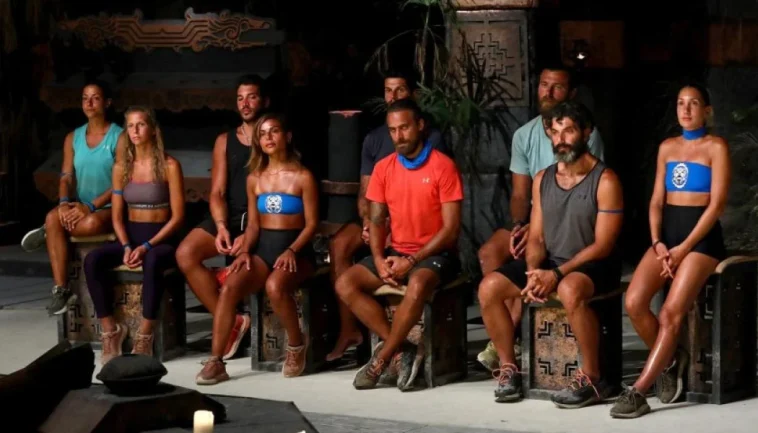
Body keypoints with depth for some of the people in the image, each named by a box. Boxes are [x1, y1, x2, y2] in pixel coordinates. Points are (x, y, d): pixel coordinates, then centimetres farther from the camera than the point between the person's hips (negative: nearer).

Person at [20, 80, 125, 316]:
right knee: (53, 217, -30)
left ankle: (49, 234, -9)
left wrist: (91, 206, -21)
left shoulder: (120, 137, -5)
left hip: (110, 208, -4)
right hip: (81, 206, 4)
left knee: (92, 224, -40)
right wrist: (64, 202, -17)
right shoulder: (73, 138, 11)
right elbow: (66, 177, 5)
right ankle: (61, 290, -28)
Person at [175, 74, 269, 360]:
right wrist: (221, 227, -13)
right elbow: (217, 192, 8)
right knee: (185, 253, -21)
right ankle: (230, 321, -15)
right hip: (228, 218, 5)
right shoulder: (224, 141, 14)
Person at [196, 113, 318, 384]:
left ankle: (296, 345, -10)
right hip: (263, 248, 4)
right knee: (228, 288, -25)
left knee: (275, 286, -37)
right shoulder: (254, 179, 13)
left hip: (296, 250, -4)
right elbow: (253, 224, 14)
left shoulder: (303, 177, -1)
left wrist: (292, 251, -20)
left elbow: (311, 224, -4)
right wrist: (244, 251, -5)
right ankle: (216, 361, -25)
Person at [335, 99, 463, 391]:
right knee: (345, 284, -16)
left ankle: (382, 358, -21)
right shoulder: (383, 168, 7)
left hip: (434, 254, -6)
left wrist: (412, 261, -19)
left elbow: (451, 228, -12)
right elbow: (377, 220, 9)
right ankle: (403, 350, -18)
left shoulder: (443, 166, -10)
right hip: (396, 252, 6)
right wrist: (379, 259, -10)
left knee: (418, 285, -38)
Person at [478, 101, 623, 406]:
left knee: (569, 290, -40)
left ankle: (592, 379, -26)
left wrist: (557, 274, -23)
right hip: (549, 263, 6)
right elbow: (536, 237, 8)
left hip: (593, 265, -6)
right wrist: (533, 272, -14)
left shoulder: (604, 180, -11)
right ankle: (509, 368, -1)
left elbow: (603, 245, -15)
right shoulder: (542, 179, 8)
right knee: (489, 288, -13)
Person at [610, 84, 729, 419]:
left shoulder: (716, 148, -1)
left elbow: (717, 204, -8)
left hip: (701, 237, -5)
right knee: (633, 302, -18)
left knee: (670, 314, -21)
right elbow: (656, 201, 14)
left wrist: (683, 249, -14)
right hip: (667, 234, 5)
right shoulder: (667, 147, 15)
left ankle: (638, 392, -21)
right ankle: (670, 360, 5)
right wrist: (657, 243, -4)